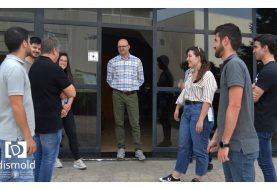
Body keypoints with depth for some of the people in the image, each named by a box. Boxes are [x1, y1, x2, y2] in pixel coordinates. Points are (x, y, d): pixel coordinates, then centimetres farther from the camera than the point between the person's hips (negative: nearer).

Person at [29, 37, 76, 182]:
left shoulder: (33, 67, 9)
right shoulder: (54, 68, -17)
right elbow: (71, 93, -14)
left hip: (35, 120, 8)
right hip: (50, 122, -8)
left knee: (37, 157, 16)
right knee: (48, 158, 1)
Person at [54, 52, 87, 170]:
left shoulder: (68, 75, 12)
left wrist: (68, 104, -8)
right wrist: (60, 106, -11)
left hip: (67, 109, 5)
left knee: (72, 133, 0)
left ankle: (77, 159, 2)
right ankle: (55, 158, 19)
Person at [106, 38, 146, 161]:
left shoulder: (137, 61, 7)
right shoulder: (112, 62, 6)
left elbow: (141, 79, 14)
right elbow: (109, 79, 12)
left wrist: (133, 87, 10)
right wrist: (117, 87, 7)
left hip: (132, 95, 0)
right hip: (117, 95, 0)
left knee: (135, 123, -3)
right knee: (119, 123, 4)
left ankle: (138, 150, 0)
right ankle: (121, 148, 12)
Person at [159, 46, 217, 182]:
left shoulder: (207, 75, -12)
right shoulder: (189, 73, 13)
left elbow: (207, 100, -18)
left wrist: (201, 120, -22)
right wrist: (177, 108, 21)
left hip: (199, 111, -8)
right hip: (187, 110, 8)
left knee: (199, 149, 3)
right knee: (183, 146, 13)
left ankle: (198, 179, 16)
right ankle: (176, 176, 22)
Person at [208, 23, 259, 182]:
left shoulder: (234, 64, -13)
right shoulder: (230, 65, 16)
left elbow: (234, 107, -20)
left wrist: (224, 143, -19)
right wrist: (217, 137, 20)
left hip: (239, 145, -9)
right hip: (232, 143, 9)